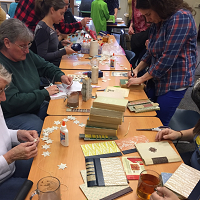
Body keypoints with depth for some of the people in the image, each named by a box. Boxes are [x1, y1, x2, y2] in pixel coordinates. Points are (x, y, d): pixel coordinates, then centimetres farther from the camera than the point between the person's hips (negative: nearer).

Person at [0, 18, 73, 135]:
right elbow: (13, 101, -28)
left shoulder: (25, 54, 3)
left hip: (36, 106, 8)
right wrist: (45, 93, -21)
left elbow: (45, 66, 19)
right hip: (13, 116, -8)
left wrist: (61, 76, -2)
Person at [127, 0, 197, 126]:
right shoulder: (157, 23, 8)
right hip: (155, 79, 8)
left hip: (174, 82, -8)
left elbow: (168, 57, -24)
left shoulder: (181, 17, -19)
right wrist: (137, 69, 3)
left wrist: (142, 79, -17)